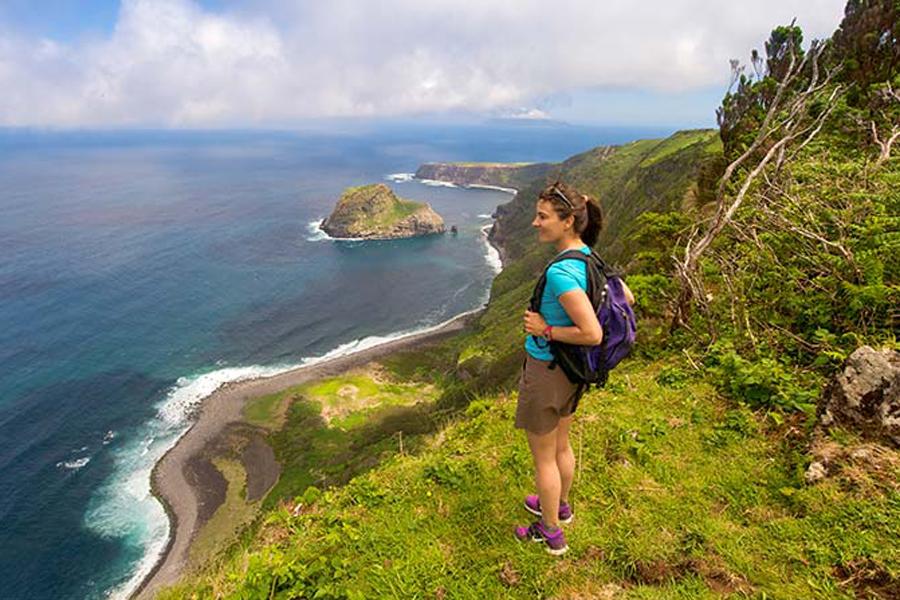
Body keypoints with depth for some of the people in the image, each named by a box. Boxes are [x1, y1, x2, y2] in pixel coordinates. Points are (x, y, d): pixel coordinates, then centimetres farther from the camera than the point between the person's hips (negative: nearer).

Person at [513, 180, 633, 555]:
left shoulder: (561, 273, -30)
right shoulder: (589, 259, -2)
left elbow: (593, 334, -33)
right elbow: (627, 299, 10)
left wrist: (547, 330, -20)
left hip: (546, 371, -9)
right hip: (570, 369, 9)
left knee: (543, 457, 12)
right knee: (561, 446, 28)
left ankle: (551, 534, 31)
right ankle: (560, 506, 50)